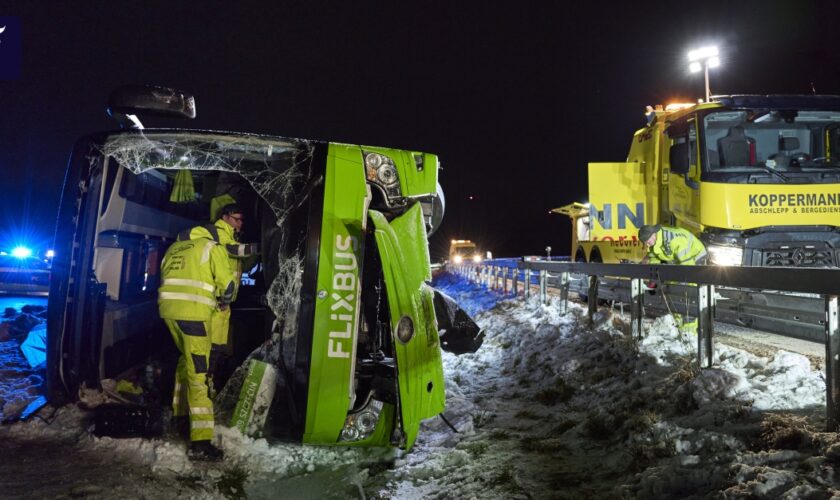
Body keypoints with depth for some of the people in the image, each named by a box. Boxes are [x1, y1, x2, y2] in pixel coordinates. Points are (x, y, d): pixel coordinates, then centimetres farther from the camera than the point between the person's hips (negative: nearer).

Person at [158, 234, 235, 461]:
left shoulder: (174, 248, 25)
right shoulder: (213, 248, 7)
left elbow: (167, 277, 22)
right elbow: (226, 282, -2)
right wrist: (224, 301, 18)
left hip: (168, 309, 7)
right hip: (193, 313, -6)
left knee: (187, 359, 30)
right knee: (199, 374, -7)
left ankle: (179, 410, 40)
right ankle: (200, 442, -11)